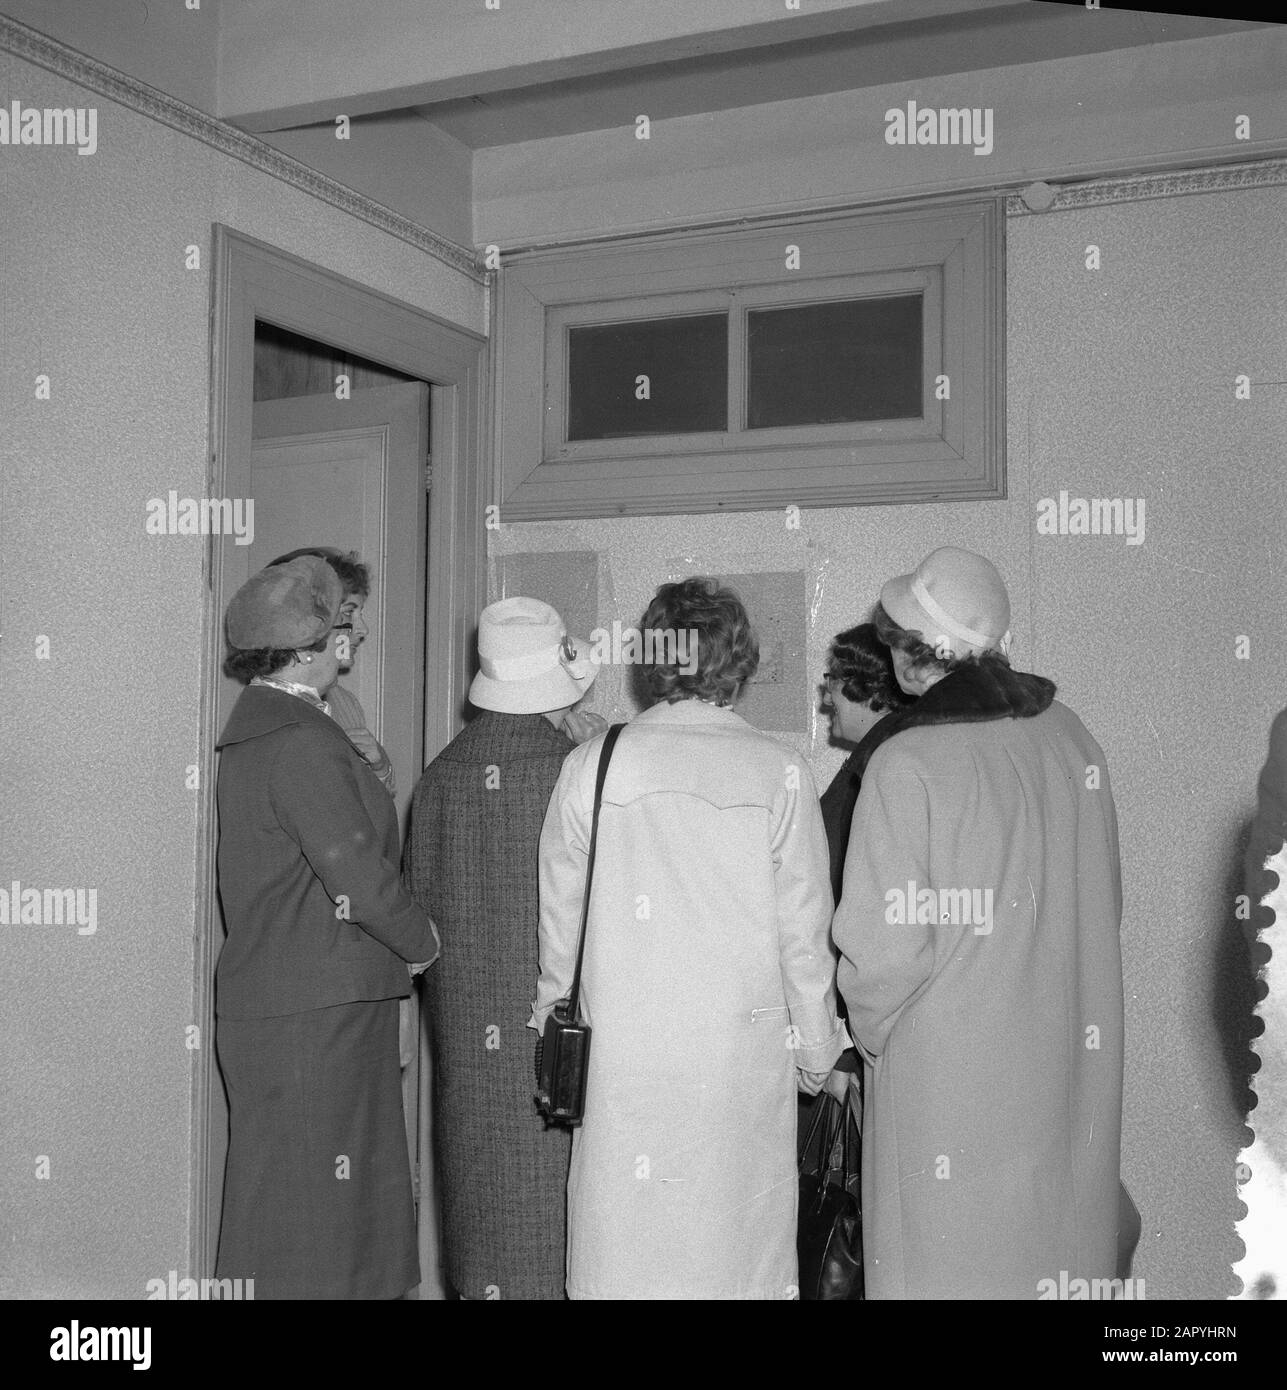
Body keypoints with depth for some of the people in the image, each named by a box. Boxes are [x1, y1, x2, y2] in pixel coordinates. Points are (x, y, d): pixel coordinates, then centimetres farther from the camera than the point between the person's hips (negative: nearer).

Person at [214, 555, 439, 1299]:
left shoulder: (258, 728, 14)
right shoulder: (302, 743, -18)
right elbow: (359, 876, -20)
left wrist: (401, 939, 12)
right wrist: (421, 941, -3)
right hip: (311, 1014, -10)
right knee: (305, 1207, 1)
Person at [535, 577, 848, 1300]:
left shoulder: (593, 763, -3)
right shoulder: (781, 772, -7)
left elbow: (557, 915, 5)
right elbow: (805, 930, -3)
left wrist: (548, 1016, 19)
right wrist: (818, 1049, 10)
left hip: (621, 1052, 1)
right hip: (744, 1052, -1)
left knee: (622, 1248, 12)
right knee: (736, 1229, 12)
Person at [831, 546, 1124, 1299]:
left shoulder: (908, 763, -19)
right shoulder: (1073, 738, -1)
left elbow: (887, 945, -19)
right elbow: (1102, 906, 7)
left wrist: (871, 1031, -1)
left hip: (947, 1065, -5)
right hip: (1069, 1062, 6)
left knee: (951, 1267, 9)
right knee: (1054, 1252, 18)